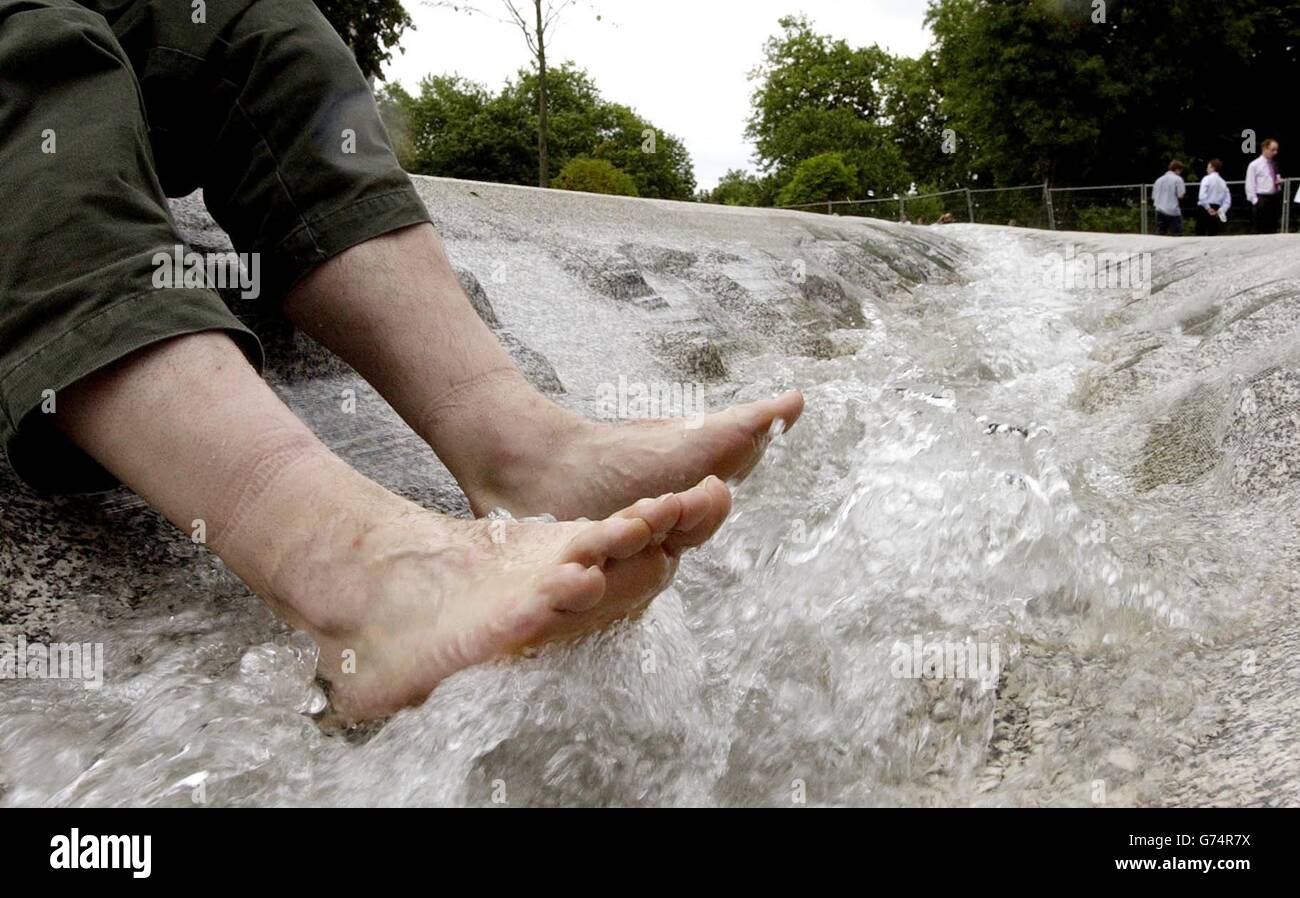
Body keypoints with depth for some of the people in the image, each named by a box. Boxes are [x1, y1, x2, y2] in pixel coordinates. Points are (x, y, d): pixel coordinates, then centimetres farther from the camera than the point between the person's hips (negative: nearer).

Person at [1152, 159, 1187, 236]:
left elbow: (1153, 197, 13)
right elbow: (1180, 195, -8)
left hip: (1160, 211, 5)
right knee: (1177, 235, 1)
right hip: (1173, 211, -4)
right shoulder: (1177, 179, -3)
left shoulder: (1159, 180, 12)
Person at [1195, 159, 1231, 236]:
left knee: (1201, 233, -5)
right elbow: (1227, 201, 8)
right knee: (1213, 235, 8)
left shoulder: (1207, 179, -5)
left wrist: (1208, 208, -14)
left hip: (1204, 209, -6)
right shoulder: (1223, 182, 13)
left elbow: (1202, 196, -19)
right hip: (1216, 210, 6)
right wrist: (1221, 210, 0)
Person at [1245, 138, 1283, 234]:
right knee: (1260, 230, -3)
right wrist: (1255, 200, -14)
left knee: (1273, 229, 9)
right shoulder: (1254, 165, -5)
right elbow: (1250, 186, -8)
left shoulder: (1274, 164, 14)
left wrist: (1280, 181, 2)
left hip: (1275, 199, 6)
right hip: (1262, 200, -6)